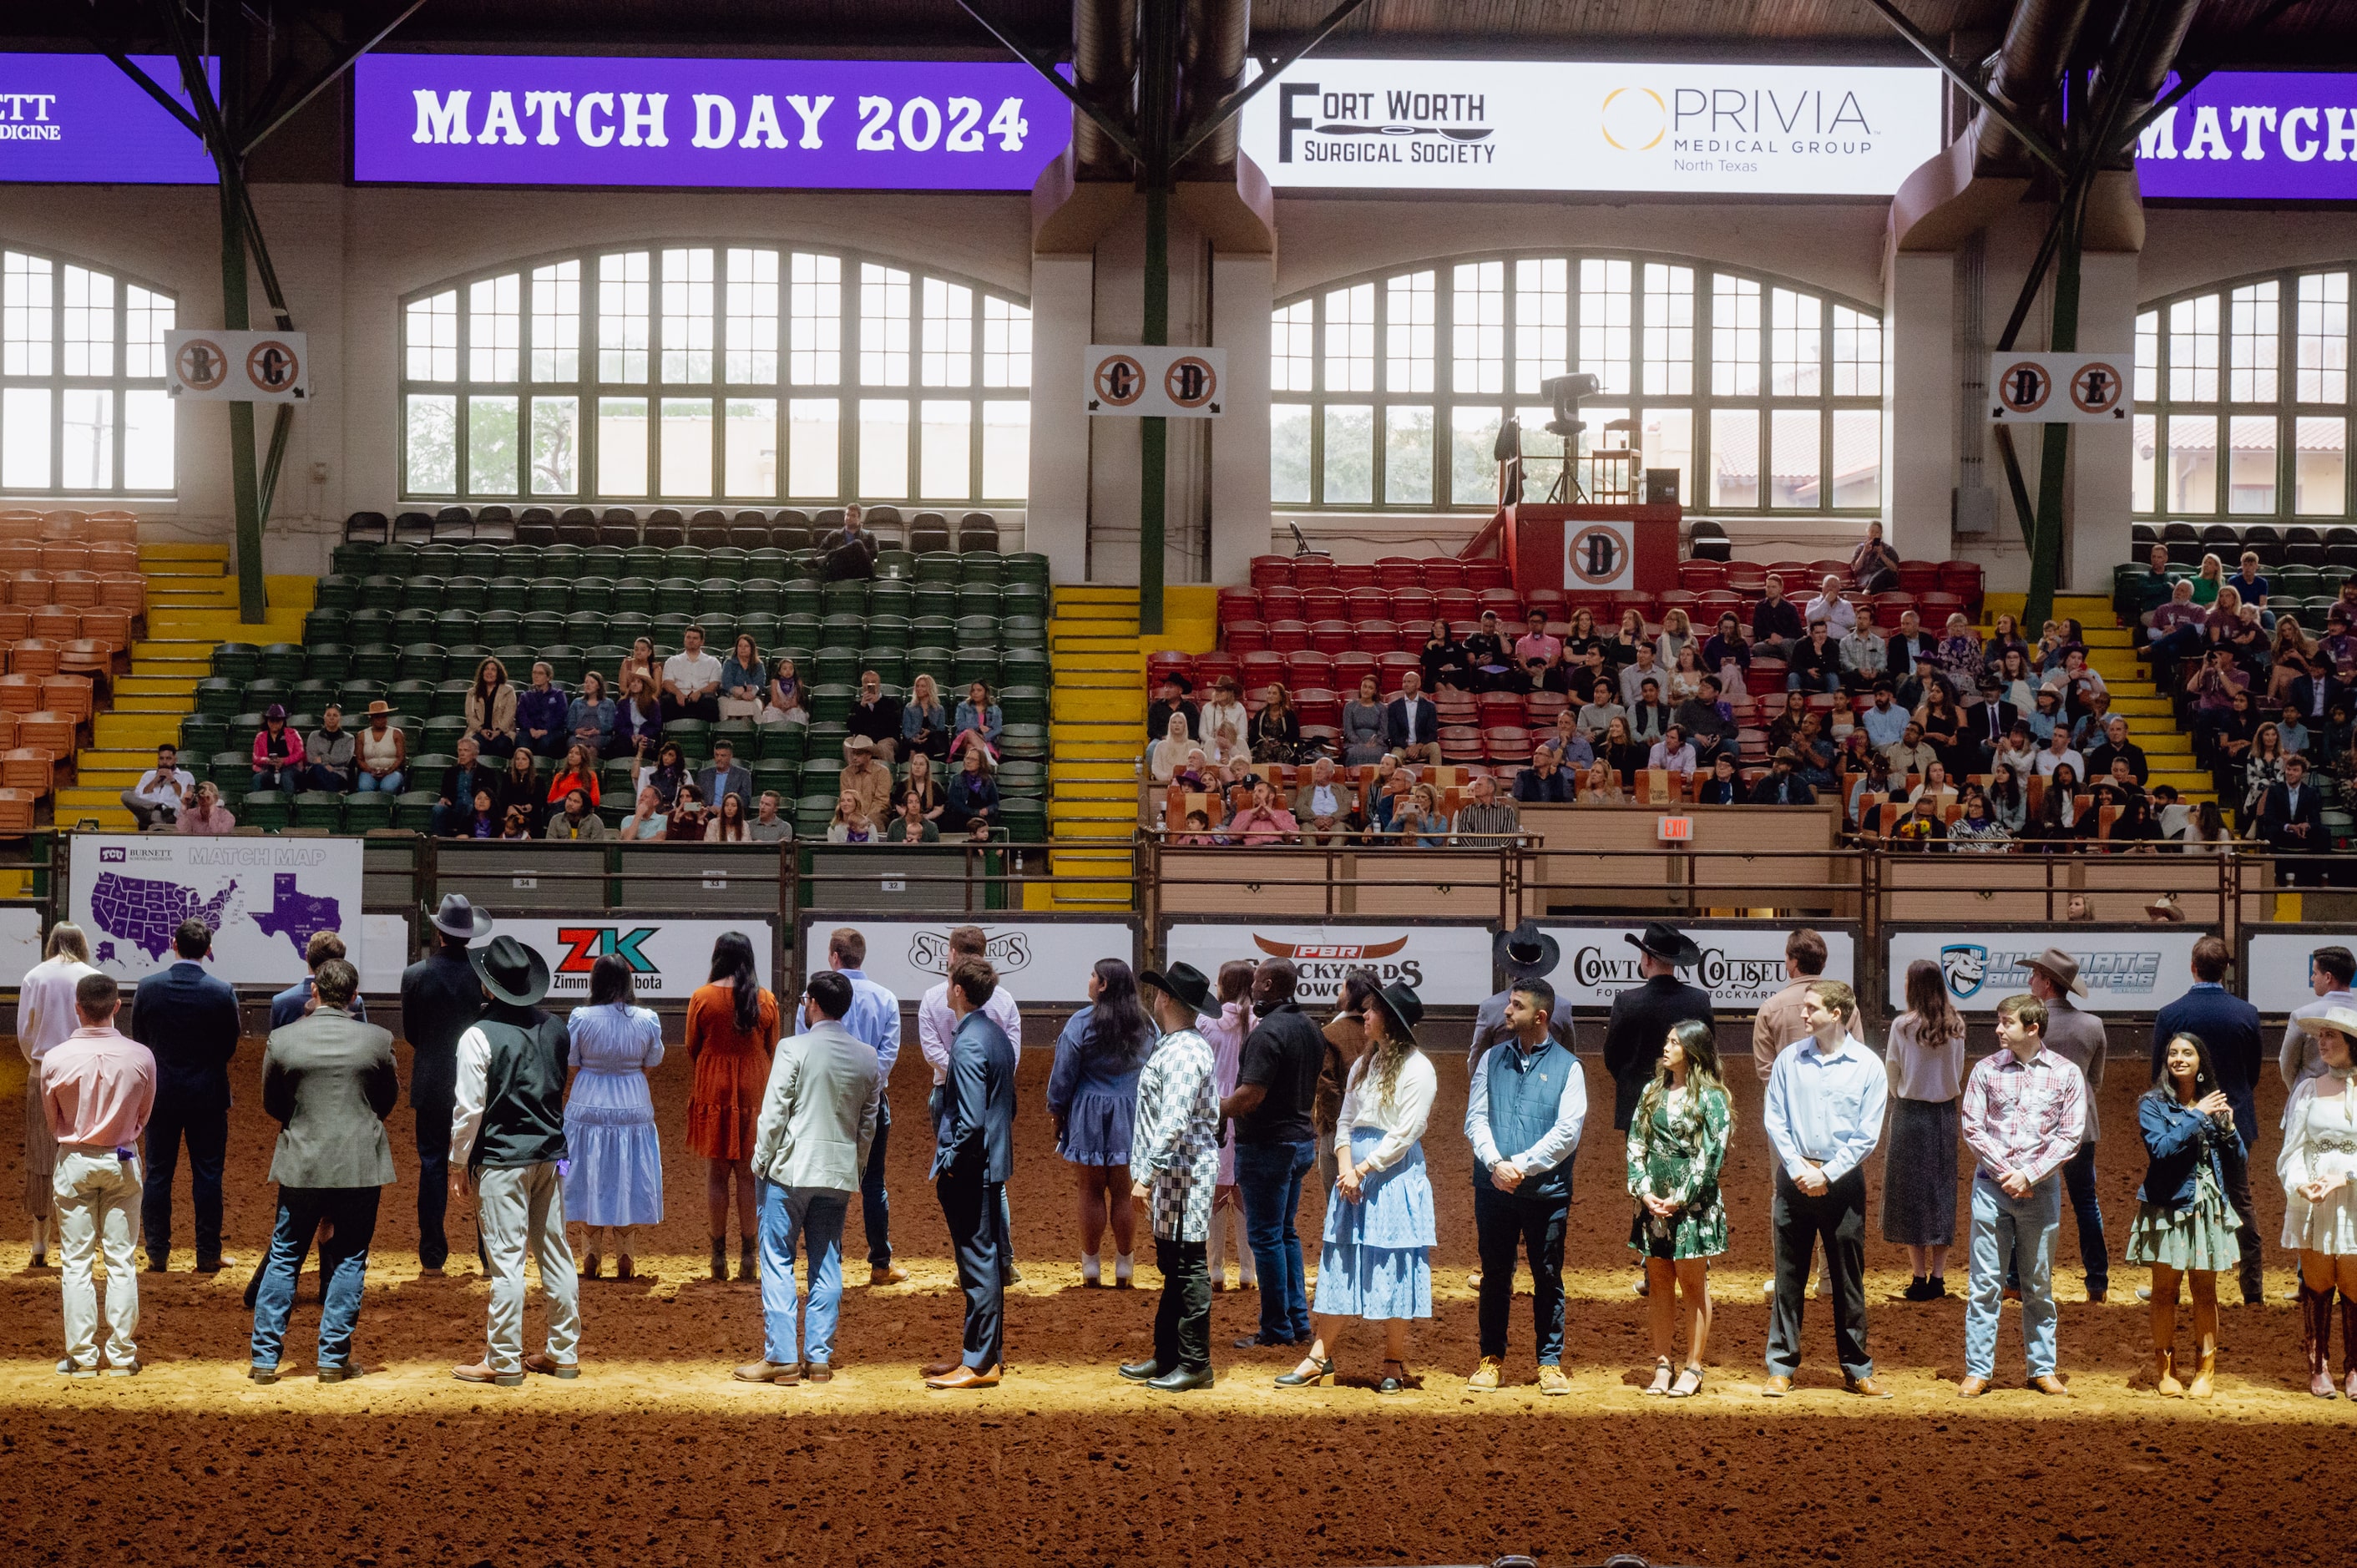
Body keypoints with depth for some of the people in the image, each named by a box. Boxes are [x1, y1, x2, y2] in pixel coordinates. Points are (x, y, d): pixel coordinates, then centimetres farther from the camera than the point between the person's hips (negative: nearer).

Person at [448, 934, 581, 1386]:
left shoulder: (479, 1036, -13)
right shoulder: (554, 1028, 6)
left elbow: (469, 1108, -12)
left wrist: (458, 1163, -4)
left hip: (501, 1160, -6)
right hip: (550, 1153, 6)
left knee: (506, 1259, -3)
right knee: (555, 1253, 12)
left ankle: (504, 1362, 2)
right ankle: (564, 1352, 18)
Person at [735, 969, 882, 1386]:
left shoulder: (794, 1049, -10)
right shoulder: (867, 1058, 7)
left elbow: (773, 1114, -10)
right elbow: (868, 1124, 11)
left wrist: (760, 1163, 0)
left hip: (791, 1168, -5)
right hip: (839, 1172, 5)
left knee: (777, 1262, 1)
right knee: (827, 1265, 8)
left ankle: (781, 1358, -1)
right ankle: (819, 1358, 9)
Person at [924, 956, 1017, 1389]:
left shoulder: (968, 1045, -19)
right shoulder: (998, 1036, 10)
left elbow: (972, 1119, -24)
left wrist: (948, 1162, -13)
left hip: (969, 1171, -10)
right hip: (994, 1163, 10)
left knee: (978, 1265, -4)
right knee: (988, 1260, 16)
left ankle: (980, 1364, 1)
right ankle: (988, 1352, 25)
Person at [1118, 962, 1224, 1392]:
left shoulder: (1184, 1052, -17)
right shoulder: (1173, 1046, 15)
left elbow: (1173, 1123, -24)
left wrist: (1146, 1176, -23)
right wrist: (1148, 1174, 20)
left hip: (1185, 1173, -11)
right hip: (1172, 1174, 11)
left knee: (1189, 1267, -5)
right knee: (1172, 1265, 15)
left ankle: (1195, 1364, 0)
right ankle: (1166, 1356, 23)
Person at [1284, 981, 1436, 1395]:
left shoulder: (1417, 1069, -8)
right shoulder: (1363, 1065, 14)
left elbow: (1405, 1133, -12)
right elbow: (1346, 1121, 12)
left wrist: (1363, 1169, -14)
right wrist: (1346, 1167, -5)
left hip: (1394, 1172, -7)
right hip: (1354, 1171, 7)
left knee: (1391, 1267, -2)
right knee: (1341, 1265, 7)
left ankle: (1395, 1365, 8)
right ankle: (1321, 1356, 11)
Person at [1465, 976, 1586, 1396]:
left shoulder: (1567, 1067, 1)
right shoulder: (1492, 1059, 9)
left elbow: (1568, 1132, -8)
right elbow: (1475, 1118, 3)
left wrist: (1521, 1165, -14)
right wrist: (1495, 1163, -13)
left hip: (1547, 1189, -2)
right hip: (1494, 1188, 2)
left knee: (1548, 1278, 4)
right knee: (1495, 1275, 7)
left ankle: (1550, 1363, 13)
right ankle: (1491, 1360, 16)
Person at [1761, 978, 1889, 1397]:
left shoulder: (1868, 1066, -1)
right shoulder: (1790, 1059, 4)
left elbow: (1867, 1135, -4)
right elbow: (1775, 1122, 3)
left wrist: (1827, 1174, -11)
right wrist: (1797, 1169, -9)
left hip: (1843, 1181, -1)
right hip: (1795, 1178, 1)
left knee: (1848, 1280, 6)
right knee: (1788, 1278, 3)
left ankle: (1857, 1370, 14)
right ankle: (1781, 1367, 9)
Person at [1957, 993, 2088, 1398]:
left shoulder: (2066, 1074, 1)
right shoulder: (1986, 1070, 2)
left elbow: (2070, 1136, -3)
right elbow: (1972, 1127, 1)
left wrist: (2029, 1175, -11)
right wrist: (2005, 1171, -9)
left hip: (2041, 1188, 0)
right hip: (1991, 1185, 0)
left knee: (2039, 1284, 9)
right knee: (1985, 1282, 0)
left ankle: (2042, 1368, 18)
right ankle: (1978, 1369, 4)